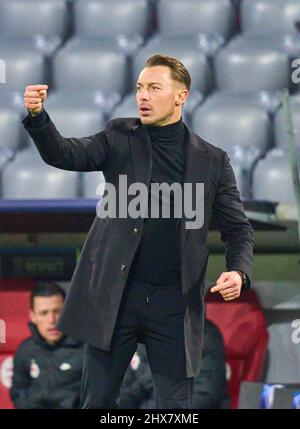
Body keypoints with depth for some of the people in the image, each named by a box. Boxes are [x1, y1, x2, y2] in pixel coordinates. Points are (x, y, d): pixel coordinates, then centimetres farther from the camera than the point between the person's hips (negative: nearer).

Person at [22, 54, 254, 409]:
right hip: (114, 296, 0)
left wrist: (239, 272, -14)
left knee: (176, 407, 2)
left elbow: (237, 228, 7)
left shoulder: (212, 161, 5)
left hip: (175, 302, 0)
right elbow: (64, 154, -8)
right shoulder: (121, 137, 5)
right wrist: (37, 115, -28)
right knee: (97, 403, 6)